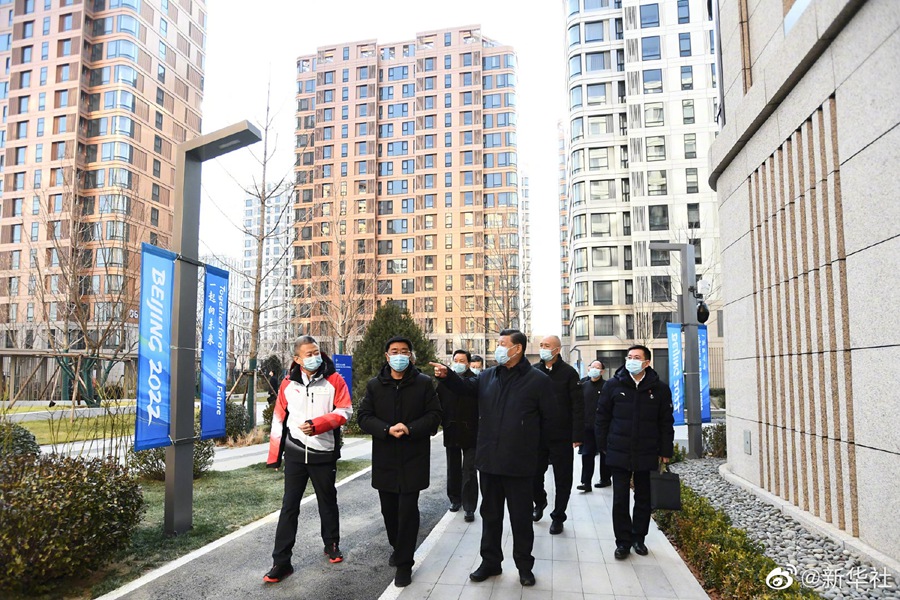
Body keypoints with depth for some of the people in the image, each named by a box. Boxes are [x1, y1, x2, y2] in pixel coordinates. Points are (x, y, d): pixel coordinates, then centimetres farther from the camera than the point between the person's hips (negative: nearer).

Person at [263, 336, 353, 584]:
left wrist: (317, 424, -23)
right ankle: (281, 561, 9)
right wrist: (274, 454, 6)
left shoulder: (334, 380, -5)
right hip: (295, 453, 2)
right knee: (289, 506, 3)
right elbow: (279, 419, 7)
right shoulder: (288, 383, 2)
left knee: (327, 502, 14)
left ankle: (332, 545, 35)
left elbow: (344, 411, -10)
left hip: (324, 453, -1)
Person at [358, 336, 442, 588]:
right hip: (384, 458, 3)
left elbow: (434, 415, -4)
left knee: (408, 510, -3)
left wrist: (410, 429, -19)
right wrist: (387, 430, -17)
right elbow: (364, 417, -1)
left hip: (413, 457, -3)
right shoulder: (374, 385, 5)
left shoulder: (424, 383, -1)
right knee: (389, 508, 15)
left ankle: (404, 563, 9)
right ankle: (397, 548, 38)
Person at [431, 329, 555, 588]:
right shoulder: (488, 376, 6)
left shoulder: (538, 380, -7)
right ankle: (490, 561, 31)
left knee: (521, 517, 10)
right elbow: (467, 387, 16)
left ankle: (524, 565, 28)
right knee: (490, 514, 16)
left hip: (519, 463, -4)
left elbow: (548, 419, 0)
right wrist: (447, 375, -4)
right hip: (489, 460, 4)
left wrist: (532, 447, 6)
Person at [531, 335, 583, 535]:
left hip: (562, 436, -2)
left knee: (563, 480, 7)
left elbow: (577, 406, -8)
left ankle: (558, 517, 24)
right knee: (534, 474, 10)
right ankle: (540, 502, 38)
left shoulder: (568, 372, -6)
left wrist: (577, 435, -13)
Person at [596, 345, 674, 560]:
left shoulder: (659, 389, -1)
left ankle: (638, 538, 28)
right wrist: (603, 446, 3)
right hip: (619, 454, -1)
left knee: (644, 500, 12)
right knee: (620, 500, 3)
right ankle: (623, 541, 15)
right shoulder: (613, 385, -1)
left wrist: (665, 452, 2)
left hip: (647, 455, 1)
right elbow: (602, 417, 4)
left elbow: (666, 423, 4)